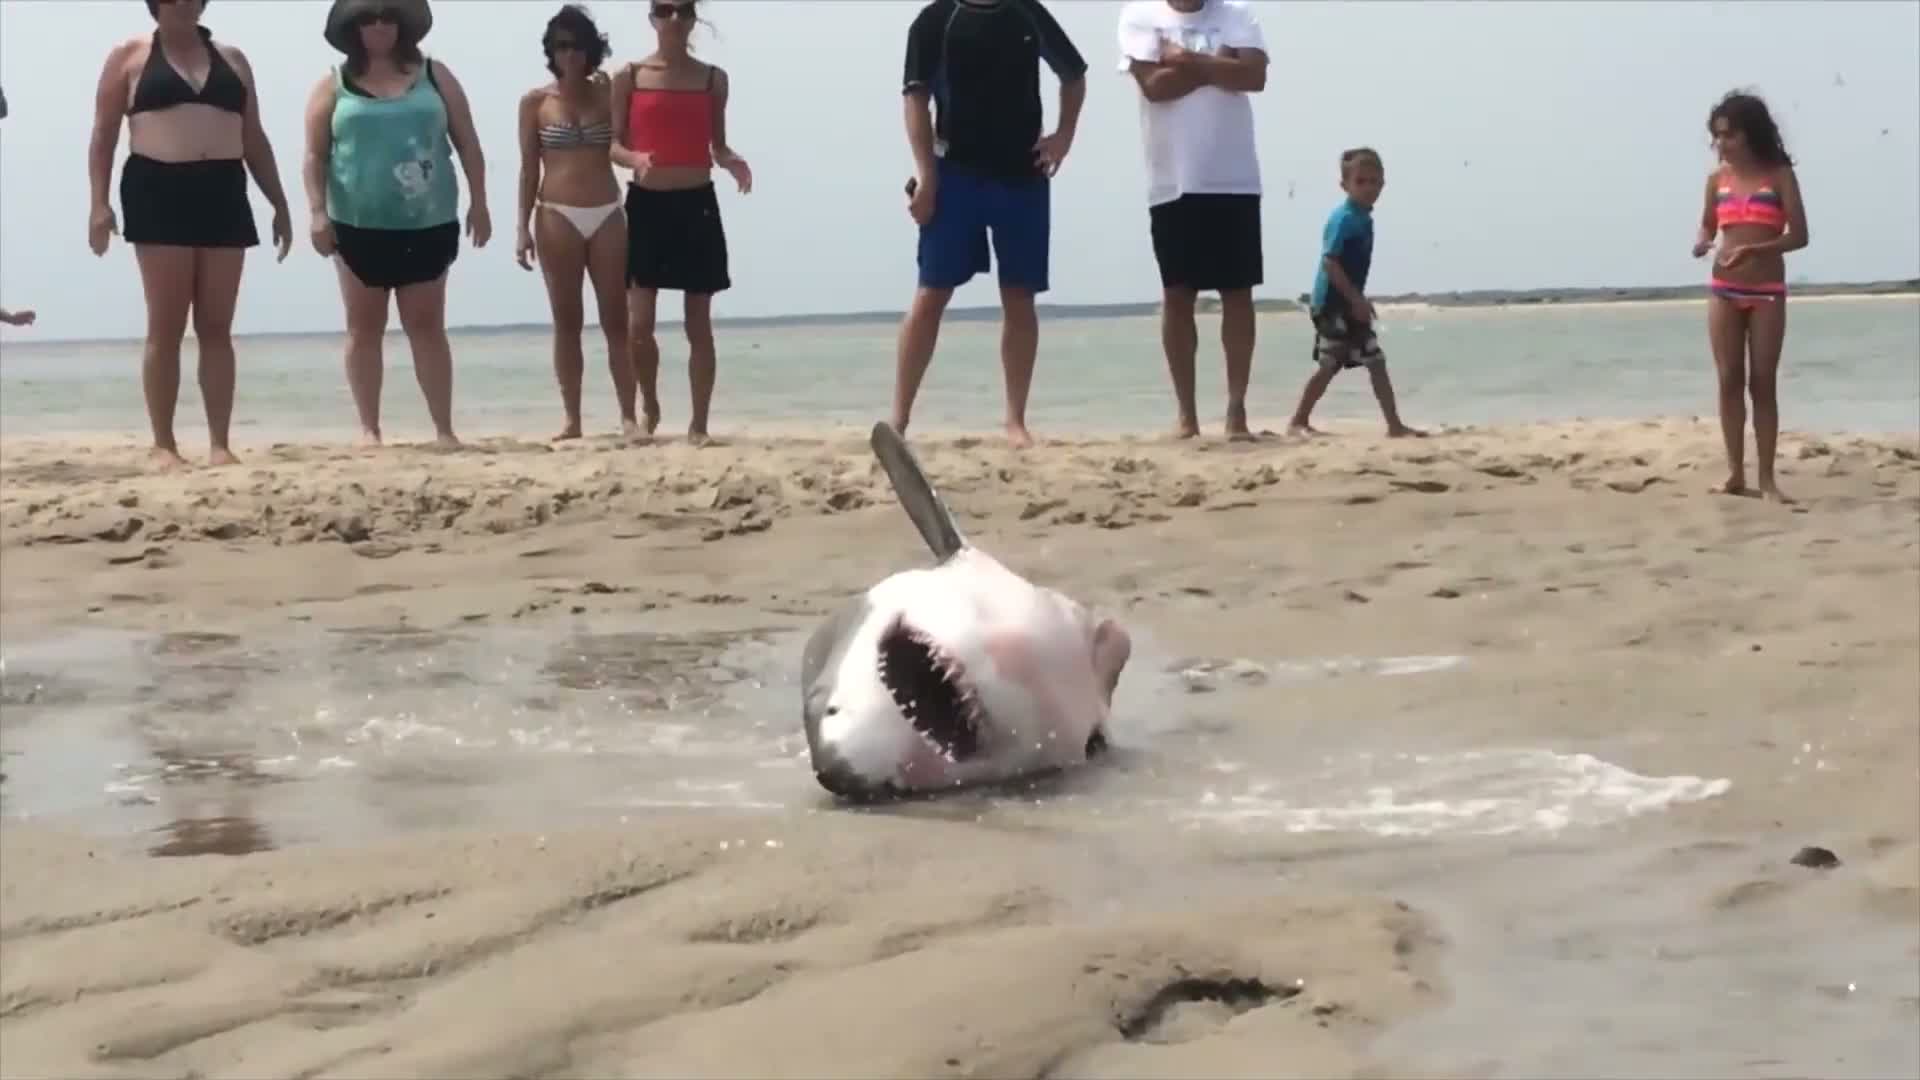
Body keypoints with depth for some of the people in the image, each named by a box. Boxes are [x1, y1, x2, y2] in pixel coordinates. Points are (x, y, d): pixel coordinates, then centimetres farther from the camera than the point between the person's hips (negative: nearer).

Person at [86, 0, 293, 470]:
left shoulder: (231, 59, 17)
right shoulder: (129, 55, 7)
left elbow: (254, 140, 19)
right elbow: (104, 134, 3)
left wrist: (279, 204, 13)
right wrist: (99, 202, -7)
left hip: (223, 195, 3)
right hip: (158, 193, -3)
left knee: (216, 328, 1)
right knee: (166, 327, -5)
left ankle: (219, 443, 1)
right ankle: (164, 444, -2)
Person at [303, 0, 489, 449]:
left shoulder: (434, 76, 7)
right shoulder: (333, 85, 4)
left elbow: (467, 143, 7)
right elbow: (315, 155, 1)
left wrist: (479, 203, 1)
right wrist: (318, 211, -10)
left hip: (427, 223, 0)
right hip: (359, 225, 0)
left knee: (427, 325, 2)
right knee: (364, 326, 4)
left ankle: (444, 428, 3)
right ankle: (369, 428, 9)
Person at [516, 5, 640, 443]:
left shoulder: (608, 94, 6)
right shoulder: (535, 101, 3)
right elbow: (529, 168, 3)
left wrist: (612, 91, -7)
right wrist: (523, 228, -2)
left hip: (607, 215, 1)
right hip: (557, 217, -1)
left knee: (616, 321, -1)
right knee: (567, 323, 3)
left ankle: (629, 417, 0)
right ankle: (572, 419, 6)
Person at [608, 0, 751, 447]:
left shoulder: (713, 79, 6)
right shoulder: (629, 77, 2)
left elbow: (717, 145, 10)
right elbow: (611, 142, 1)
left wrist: (732, 161, -12)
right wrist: (634, 158, -21)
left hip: (697, 205, 1)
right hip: (645, 205, -1)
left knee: (699, 324, 2)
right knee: (637, 325, -5)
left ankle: (698, 424, 10)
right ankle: (649, 405, 21)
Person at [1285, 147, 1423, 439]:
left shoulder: (1364, 218, 13)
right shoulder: (1344, 218, -16)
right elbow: (1329, 262, -22)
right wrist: (1356, 299, -22)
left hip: (1348, 303, 10)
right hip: (1333, 303, -10)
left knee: (1377, 363, 9)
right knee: (1329, 365, -6)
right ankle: (1299, 422, 3)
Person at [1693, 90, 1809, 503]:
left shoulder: (1779, 175, -4)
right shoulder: (1717, 178, 7)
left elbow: (1799, 235, -8)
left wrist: (1755, 249, -24)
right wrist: (1701, 242, -7)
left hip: (1767, 291, -3)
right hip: (1723, 289, 3)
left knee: (1763, 383, -3)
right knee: (1729, 380, 1)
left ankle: (1767, 478, -1)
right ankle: (1735, 472, 7)